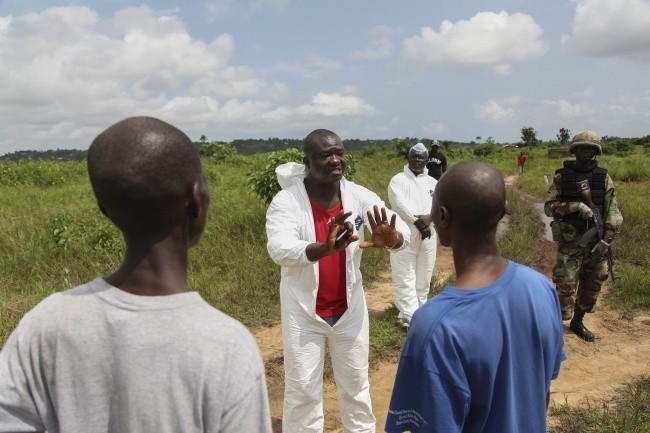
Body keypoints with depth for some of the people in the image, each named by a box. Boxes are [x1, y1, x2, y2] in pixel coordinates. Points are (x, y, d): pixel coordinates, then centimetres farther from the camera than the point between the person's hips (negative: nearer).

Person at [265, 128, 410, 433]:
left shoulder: (359, 195, -8)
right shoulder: (286, 201, -18)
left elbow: (403, 231, -15)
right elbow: (279, 250, -33)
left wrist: (391, 239, -40)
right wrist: (324, 248, -51)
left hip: (349, 307, 4)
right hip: (303, 310, -3)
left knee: (356, 382, 21)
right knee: (302, 389, 10)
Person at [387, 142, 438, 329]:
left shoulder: (433, 182, 10)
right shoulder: (398, 180, -2)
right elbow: (401, 205, -17)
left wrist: (429, 218, -24)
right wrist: (418, 222, -26)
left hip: (428, 235, 4)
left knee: (424, 276, 13)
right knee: (405, 278, -5)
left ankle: (419, 310, 28)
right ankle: (411, 317, -2)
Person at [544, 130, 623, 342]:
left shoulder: (603, 177, 2)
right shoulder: (562, 176, -3)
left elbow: (613, 211, -1)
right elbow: (549, 207, -7)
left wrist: (606, 240, -12)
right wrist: (576, 206, -21)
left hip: (596, 242, 4)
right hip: (570, 241, -3)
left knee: (592, 286, 14)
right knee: (566, 286, -6)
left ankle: (577, 322, 34)